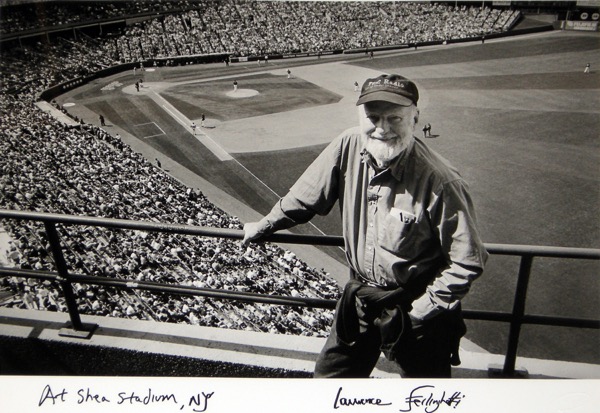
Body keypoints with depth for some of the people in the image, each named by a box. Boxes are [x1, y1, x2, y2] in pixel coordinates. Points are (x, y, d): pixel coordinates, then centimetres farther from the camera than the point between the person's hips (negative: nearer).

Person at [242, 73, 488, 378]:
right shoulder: (349, 146, -14)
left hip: (414, 305, -3)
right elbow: (307, 194, 3)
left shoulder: (439, 182, -26)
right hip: (359, 294, 4)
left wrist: (423, 308, -16)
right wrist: (265, 225, 13)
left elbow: (468, 261, -17)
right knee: (329, 374, 20)